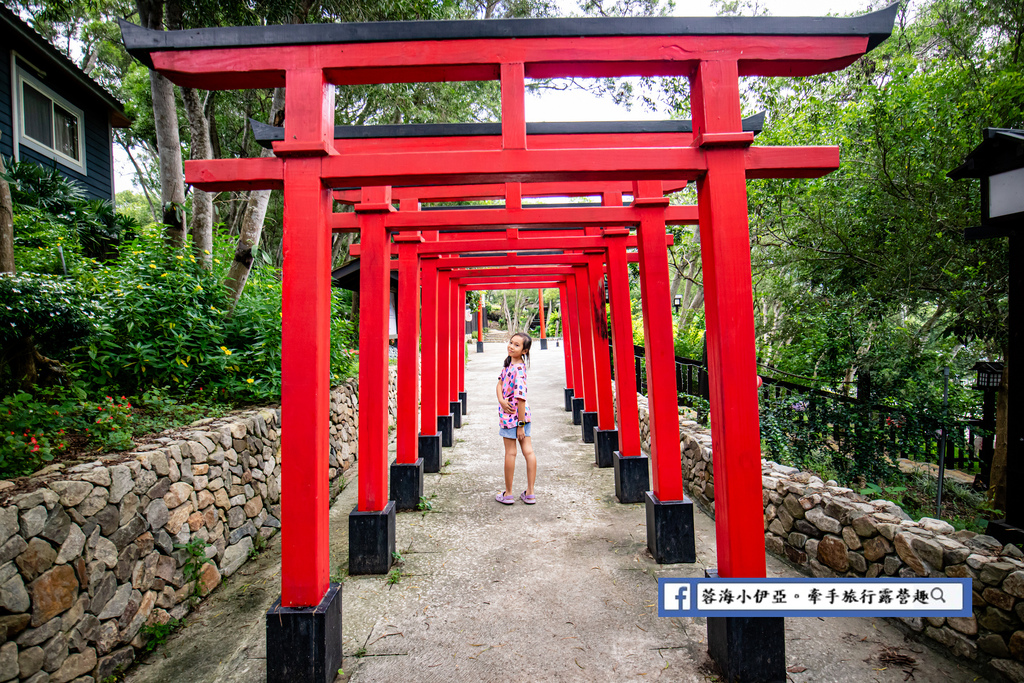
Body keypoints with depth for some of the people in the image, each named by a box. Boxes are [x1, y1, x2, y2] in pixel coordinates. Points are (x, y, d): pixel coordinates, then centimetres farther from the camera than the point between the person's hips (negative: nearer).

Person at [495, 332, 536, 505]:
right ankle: (530, 493, 16)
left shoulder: (518, 369, -21)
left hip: (512, 414, -8)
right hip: (523, 414, 8)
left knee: (510, 452, 4)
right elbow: (499, 383, 9)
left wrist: (520, 425, -20)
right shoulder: (508, 362, 7)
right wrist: (501, 400, -11)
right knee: (528, 451, 8)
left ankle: (508, 494, 17)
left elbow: (521, 398, -23)